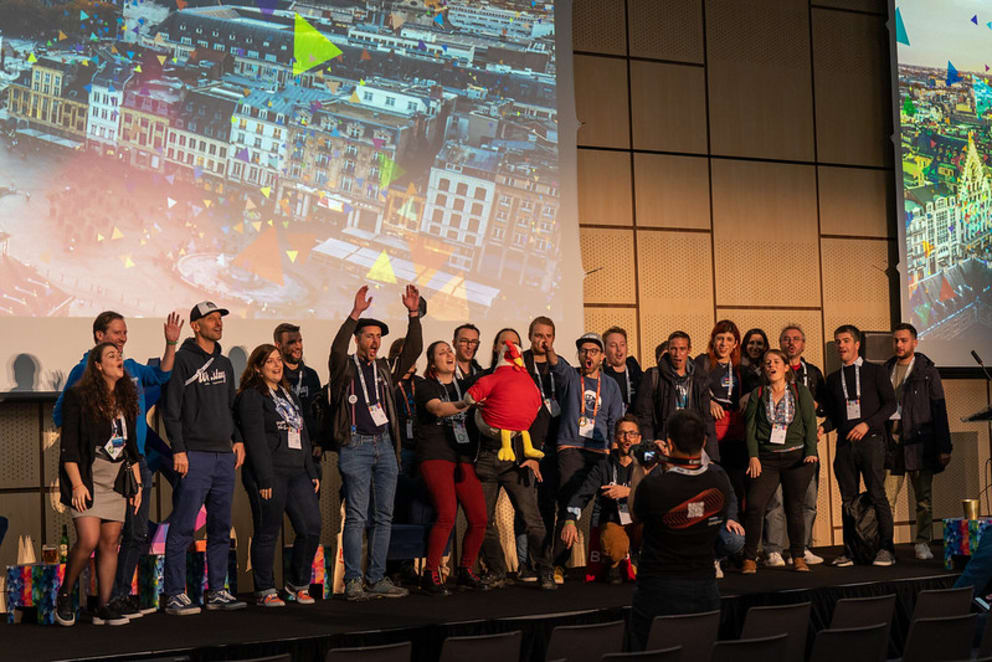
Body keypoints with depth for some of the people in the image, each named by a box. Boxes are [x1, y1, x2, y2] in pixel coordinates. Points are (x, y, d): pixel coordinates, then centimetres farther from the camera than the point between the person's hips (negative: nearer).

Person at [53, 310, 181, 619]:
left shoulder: (131, 368, 13)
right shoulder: (84, 370, -4)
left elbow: (162, 376, 21)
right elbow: (61, 415, -5)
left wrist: (171, 344, 9)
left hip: (137, 463, 7)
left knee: (137, 534, 11)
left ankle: (124, 593, 21)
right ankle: (110, 599, 3)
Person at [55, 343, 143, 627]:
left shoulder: (125, 399, 13)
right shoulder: (77, 397, -6)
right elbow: (69, 446, -9)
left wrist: (138, 484, 13)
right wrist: (77, 484, -16)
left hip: (117, 480, 5)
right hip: (87, 477, -5)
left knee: (110, 542, 1)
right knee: (89, 540, -15)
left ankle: (104, 607, 6)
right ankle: (65, 594, 7)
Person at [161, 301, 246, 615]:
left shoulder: (224, 364, 18)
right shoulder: (183, 360, -4)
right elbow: (171, 410, -8)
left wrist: (238, 439, 11)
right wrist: (179, 450, -14)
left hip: (224, 456, 7)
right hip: (194, 456, -7)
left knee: (221, 527, 9)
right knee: (182, 528, -7)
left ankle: (217, 591, 16)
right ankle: (175, 595, -3)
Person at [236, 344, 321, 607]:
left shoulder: (289, 394, 21)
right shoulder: (251, 397, -3)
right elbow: (255, 440, -11)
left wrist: (312, 472, 16)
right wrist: (265, 479, -17)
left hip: (297, 472, 7)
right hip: (269, 474, -7)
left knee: (311, 528, 0)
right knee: (267, 534, -1)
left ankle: (297, 584, 15)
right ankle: (265, 591, 10)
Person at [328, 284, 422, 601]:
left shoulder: (384, 369, 16)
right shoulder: (345, 367, 2)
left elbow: (413, 350, 8)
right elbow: (337, 351, -19)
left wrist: (414, 315, -3)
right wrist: (355, 314, -27)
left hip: (385, 444, 6)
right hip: (355, 446, -5)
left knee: (384, 516, 6)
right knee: (357, 516, -6)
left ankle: (377, 579, 13)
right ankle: (353, 581, -1)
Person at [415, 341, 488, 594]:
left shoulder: (464, 386, 20)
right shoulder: (426, 387, 3)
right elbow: (438, 409, -17)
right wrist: (465, 405, -32)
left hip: (464, 459, 5)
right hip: (436, 457, -5)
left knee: (479, 518, -4)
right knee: (447, 515, -20)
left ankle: (465, 572, 14)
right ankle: (430, 574, -8)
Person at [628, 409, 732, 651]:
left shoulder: (652, 487, -20)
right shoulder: (721, 484, -8)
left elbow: (635, 515, 3)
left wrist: (639, 470, 12)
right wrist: (670, 465, 17)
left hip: (658, 593, -4)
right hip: (705, 591, 4)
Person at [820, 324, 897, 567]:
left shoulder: (875, 372, 7)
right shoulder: (833, 379, 18)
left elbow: (890, 404, 0)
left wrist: (867, 424, -12)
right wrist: (822, 428, -2)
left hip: (870, 440, -4)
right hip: (845, 444, 4)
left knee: (877, 494, -8)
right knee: (848, 498, 3)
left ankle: (886, 549, -5)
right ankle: (849, 551, 5)